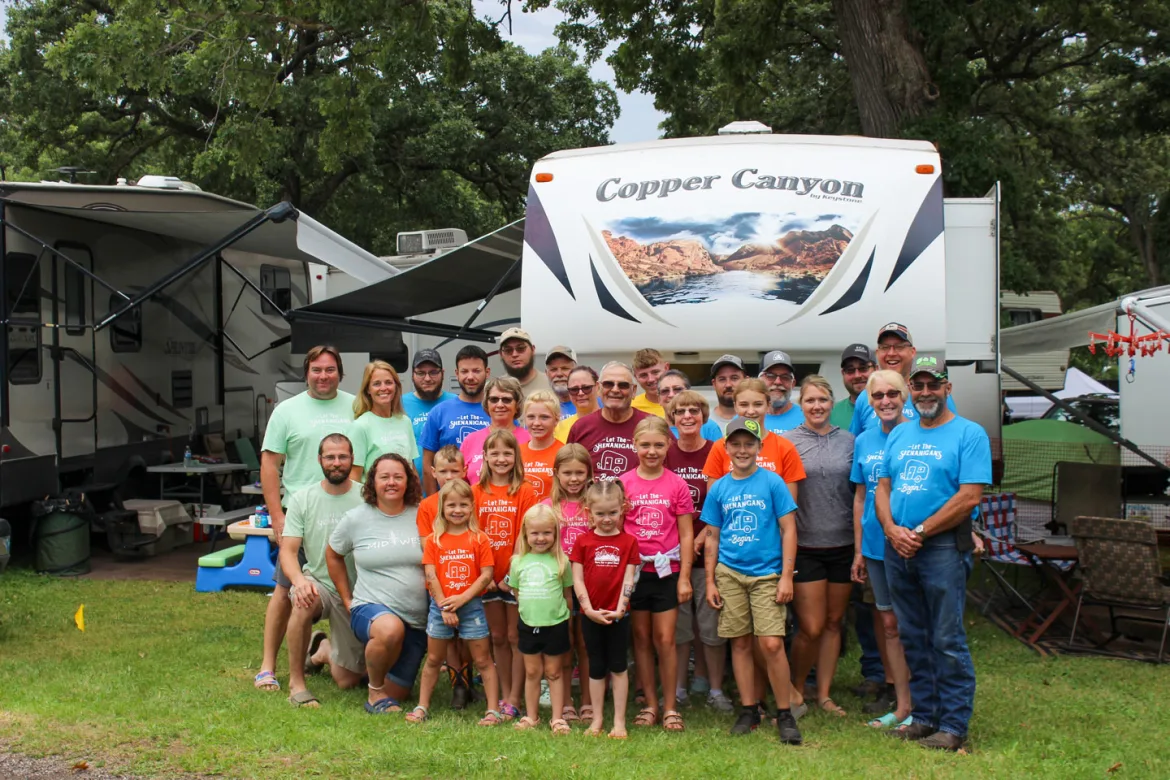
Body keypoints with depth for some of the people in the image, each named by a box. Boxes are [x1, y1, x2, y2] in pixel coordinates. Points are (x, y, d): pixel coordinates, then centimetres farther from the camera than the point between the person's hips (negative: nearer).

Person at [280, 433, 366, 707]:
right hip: (319, 584, 0)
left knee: (348, 680, 6)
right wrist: (299, 580, -30)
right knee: (304, 601, -38)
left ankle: (324, 649, 42)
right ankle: (296, 682, -20)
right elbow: (288, 550, -8)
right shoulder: (302, 499, -4)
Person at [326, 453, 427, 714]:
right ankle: (375, 691, -13)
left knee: (396, 694, 7)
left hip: (417, 620, 2)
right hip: (371, 608, -2)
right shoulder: (356, 518, -1)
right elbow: (333, 555, 14)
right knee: (390, 629, -40)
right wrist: (347, 600, 10)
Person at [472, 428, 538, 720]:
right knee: (498, 637, 12)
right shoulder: (477, 492, 4)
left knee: (515, 636, 3)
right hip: (488, 576, 3)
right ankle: (504, 694, 22)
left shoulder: (525, 492, -5)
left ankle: (514, 700, 9)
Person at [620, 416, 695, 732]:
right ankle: (650, 704, 17)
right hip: (633, 568, 1)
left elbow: (686, 534, 0)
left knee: (665, 639, 1)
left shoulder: (677, 485, -1)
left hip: (666, 570, -1)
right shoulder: (623, 483, 1)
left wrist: (684, 576, -4)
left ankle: (670, 707, 11)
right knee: (641, 638, 8)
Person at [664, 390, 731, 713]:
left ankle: (715, 689, 14)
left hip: (709, 550, -2)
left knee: (712, 623, 3)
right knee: (676, 623, 6)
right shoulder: (665, 456, 5)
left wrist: (702, 537, -12)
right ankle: (678, 688, 16)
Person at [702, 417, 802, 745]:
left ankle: (784, 714, 4)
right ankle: (749, 710, 20)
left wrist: (786, 577, -7)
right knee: (740, 643, 8)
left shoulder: (772, 482, -2)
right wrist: (710, 581, 8)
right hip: (729, 574, 3)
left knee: (771, 644, -9)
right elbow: (712, 537, 12)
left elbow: (788, 530, -2)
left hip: (767, 574, -3)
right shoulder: (719, 488, 7)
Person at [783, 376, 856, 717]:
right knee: (811, 627, -4)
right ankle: (796, 688, 18)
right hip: (805, 545, -3)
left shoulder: (849, 441, 6)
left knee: (834, 623, 10)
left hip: (843, 544, 3)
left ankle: (824, 694, 22)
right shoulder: (788, 441, -2)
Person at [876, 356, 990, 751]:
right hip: (898, 548, 6)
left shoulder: (969, 434, -5)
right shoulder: (899, 435, 15)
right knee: (913, 639, 12)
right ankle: (925, 716, 23)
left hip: (943, 548, -6)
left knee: (947, 641, -3)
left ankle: (953, 726, 5)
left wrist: (920, 532, -13)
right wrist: (892, 530, -5)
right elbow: (882, 488, 14)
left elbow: (969, 497, -13)